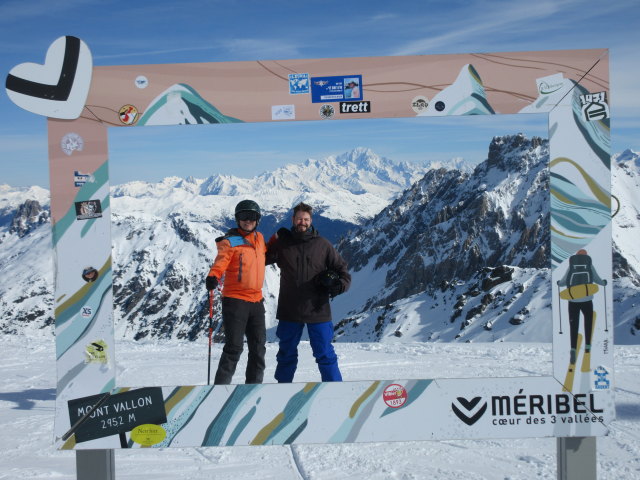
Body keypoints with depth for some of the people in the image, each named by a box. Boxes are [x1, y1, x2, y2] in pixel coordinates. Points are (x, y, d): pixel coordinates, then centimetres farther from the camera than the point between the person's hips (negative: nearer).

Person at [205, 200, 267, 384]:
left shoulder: (259, 238, 12)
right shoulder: (230, 241, -7)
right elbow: (220, 263, -20)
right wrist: (213, 277, -39)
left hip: (257, 300, 6)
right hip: (235, 300, -6)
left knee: (258, 348, 13)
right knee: (234, 347, -7)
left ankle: (254, 385, 26)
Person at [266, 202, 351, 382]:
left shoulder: (322, 244, 3)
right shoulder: (282, 243, 4)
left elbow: (341, 267, 9)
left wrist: (341, 284, -10)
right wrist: (274, 240, -5)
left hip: (317, 310, -1)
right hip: (289, 311, 1)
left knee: (324, 353, 5)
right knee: (287, 353, 15)